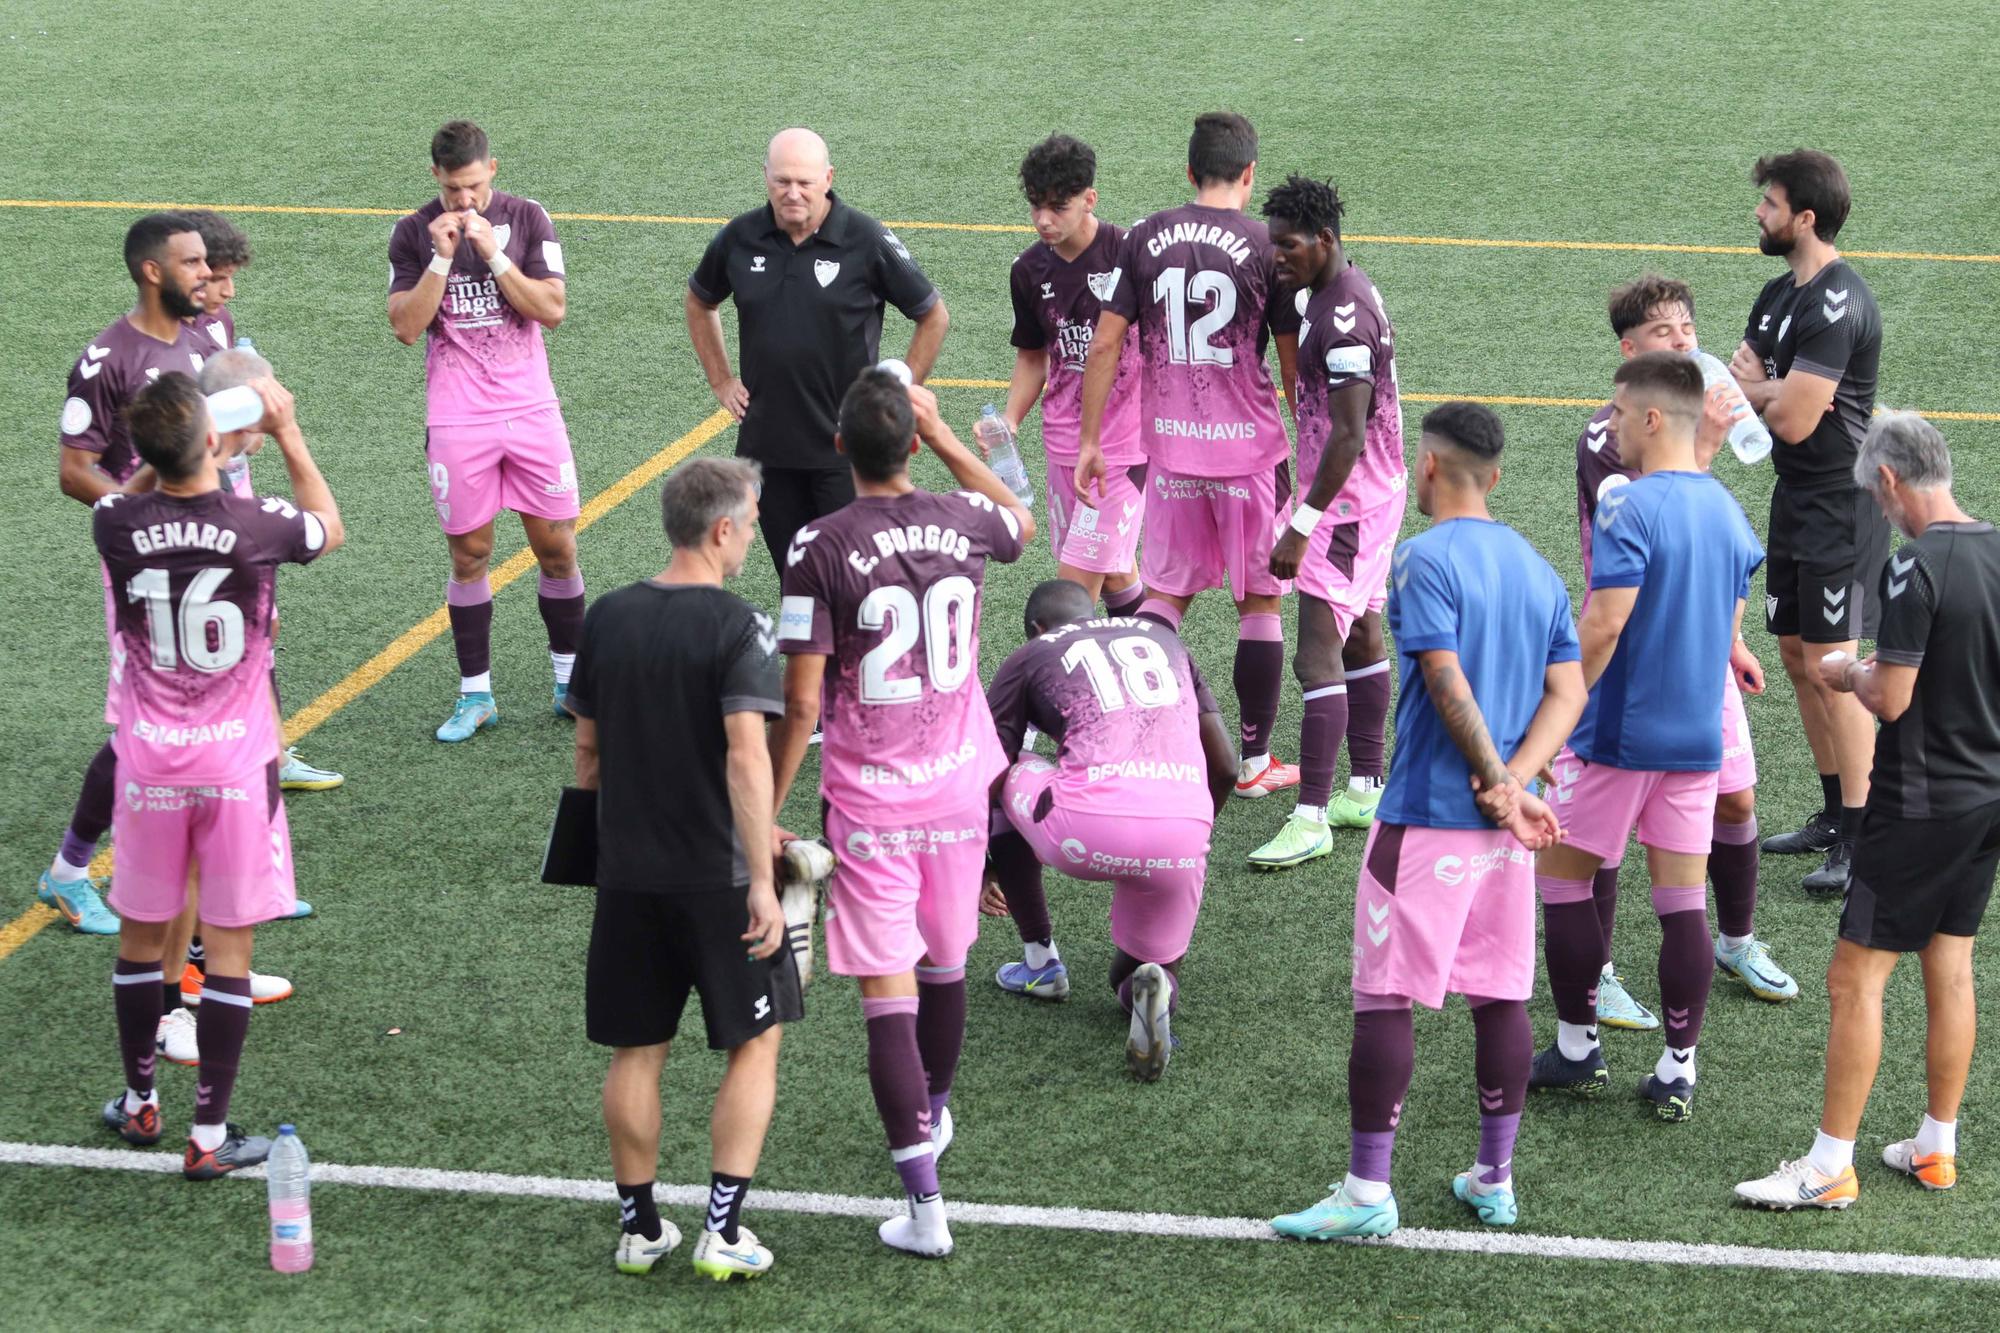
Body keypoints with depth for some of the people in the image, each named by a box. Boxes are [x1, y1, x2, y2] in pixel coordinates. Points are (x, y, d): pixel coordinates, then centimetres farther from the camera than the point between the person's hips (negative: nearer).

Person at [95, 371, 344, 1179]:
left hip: (149, 765, 2)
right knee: (228, 947, 6)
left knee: (141, 932, 18)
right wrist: (286, 432, 14)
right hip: (235, 766, -2)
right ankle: (209, 1136, 9)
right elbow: (329, 529, 8)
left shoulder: (117, 526, -13)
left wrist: (176, 449, 19)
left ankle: (139, 1104, 33)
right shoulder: (255, 527, -17)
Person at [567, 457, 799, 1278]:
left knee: (636, 1052, 13)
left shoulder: (607, 618, 4)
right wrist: (762, 881, -20)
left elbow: (587, 750, 11)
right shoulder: (737, 626, -14)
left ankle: (640, 1227, 20)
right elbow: (746, 758, -21)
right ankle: (723, 1231, 1)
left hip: (627, 872, 5)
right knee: (754, 1045, 8)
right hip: (718, 877, -5)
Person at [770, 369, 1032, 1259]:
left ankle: (924, 1204, -7)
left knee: (887, 994, -3)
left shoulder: (820, 548, -15)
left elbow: (801, 702, -15)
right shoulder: (964, 522, -4)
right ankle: (933, 1118, 47)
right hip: (957, 788, 4)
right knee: (944, 967, 24)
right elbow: (1022, 524, 24)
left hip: (869, 804, -4)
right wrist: (944, 436, 24)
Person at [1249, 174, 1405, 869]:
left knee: (1318, 657, -13)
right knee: (1361, 640, 17)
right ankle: (1366, 792, 27)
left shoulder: (1344, 317, -23)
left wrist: (1303, 525, -25)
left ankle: (1310, 818, -13)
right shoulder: (1338, 289, 9)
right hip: (1374, 490, 11)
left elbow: (1348, 434, -26)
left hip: (1350, 498, -11)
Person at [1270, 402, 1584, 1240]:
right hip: (1505, 825, 7)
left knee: (1384, 999, -2)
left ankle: (1367, 1193, -1)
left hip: (1425, 818, -7)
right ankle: (1494, 1179, 19)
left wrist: (1498, 783, -12)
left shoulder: (1426, 559, -11)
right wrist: (1512, 782, -6)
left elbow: (1447, 683, -19)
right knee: (1500, 996, 12)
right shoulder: (1535, 567, 12)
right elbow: (1567, 693, 5)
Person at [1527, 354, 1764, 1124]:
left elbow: (1603, 626, -22)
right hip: (1696, 736, 7)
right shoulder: (1727, 511, 7)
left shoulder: (1630, 509, -16)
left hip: (1618, 735, -7)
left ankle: (1577, 1049, 16)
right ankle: (1678, 1071, 10)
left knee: (1561, 882, 10)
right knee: (1683, 903, 7)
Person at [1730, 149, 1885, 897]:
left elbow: (1792, 420, -24)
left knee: (1832, 667, -9)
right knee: (1797, 655, 14)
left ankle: (1864, 839, -5)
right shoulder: (1780, 295, 11)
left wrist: (1757, 390, -3)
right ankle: (1833, 815, 24)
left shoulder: (1836, 306, -21)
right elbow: (1733, 378, 10)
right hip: (1797, 501, 10)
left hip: (1841, 509, -10)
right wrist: (1775, 390, -13)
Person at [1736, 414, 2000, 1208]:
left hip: (1920, 807, -8)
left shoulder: (1916, 567, -20)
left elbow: (1892, 697, -21)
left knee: (1856, 980, -2)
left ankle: (1831, 1167, 1)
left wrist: (1848, 674, -1)